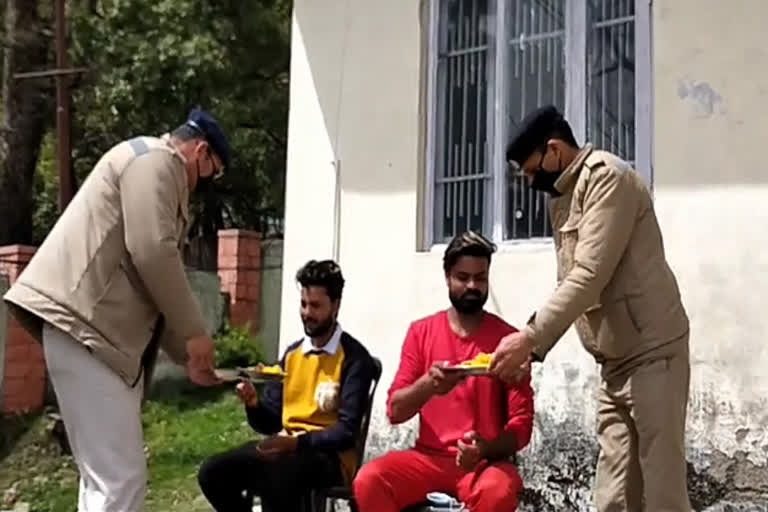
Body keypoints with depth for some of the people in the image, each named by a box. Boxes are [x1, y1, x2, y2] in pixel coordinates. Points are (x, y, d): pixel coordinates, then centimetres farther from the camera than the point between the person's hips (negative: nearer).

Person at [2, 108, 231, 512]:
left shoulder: (154, 169, 28)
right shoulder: (154, 160, -4)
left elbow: (147, 261, 27)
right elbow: (153, 251, -18)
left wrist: (187, 355, 21)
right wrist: (194, 331, -8)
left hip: (101, 331, 11)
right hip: (83, 325, -11)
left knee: (107, 473, 14)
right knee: (120, 478, -11)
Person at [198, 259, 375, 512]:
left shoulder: (354, 358, -7)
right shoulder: (292, 353, 13)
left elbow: (347, 432, -13)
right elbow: (269, 423, 13)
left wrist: (297, 442, -25)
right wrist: (254, 404, -9)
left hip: (330, 457, -6)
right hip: (285, 447, 6)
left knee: (275, 473, -38)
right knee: (212, 473, -16)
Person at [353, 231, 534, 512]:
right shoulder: (421, 332, 7)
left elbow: (521, 423, -1)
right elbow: (395, 410, 1)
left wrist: (486, 450, -22)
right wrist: (428, 384, -20)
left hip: (486, 461, -2)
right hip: (429, 457, 2)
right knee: (369, 480, -27)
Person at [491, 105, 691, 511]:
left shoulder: (607, 177, -12)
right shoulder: (562, 197, 16)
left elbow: (590, 277, -21)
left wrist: (529, 336, -20)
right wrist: (535, 349, 5)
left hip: (652, 352, -8)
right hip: (615, 362, 8)